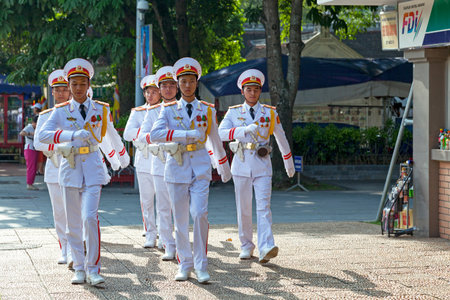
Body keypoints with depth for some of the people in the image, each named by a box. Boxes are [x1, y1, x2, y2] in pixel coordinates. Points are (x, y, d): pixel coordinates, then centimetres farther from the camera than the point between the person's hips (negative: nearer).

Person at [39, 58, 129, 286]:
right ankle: (79, 269, 15)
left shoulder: (101, 110, 5)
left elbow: (111, 134, 24)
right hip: (70, 167, 1)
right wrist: (72, 135, -25)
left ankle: (93, 269, -9)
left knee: (90, 217, -15)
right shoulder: (61, 111, 1)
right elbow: (43, 135, -14)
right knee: (73, 223, 4)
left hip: (92, 167, -1)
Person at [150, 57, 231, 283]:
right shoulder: (169, 110, 3)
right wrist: (186, 134, -21)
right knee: (180, 219, 3)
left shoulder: (207, 110, 8)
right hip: (177, 167, 0)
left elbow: (215, 141, 20)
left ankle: (201, 265, -5)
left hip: (200, 167, 0)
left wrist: (224, 167, 28)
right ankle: (184, 264, 15)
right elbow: (154, 134, -14)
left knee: (200, 214, -14)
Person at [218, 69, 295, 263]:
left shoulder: (270, 113, 7)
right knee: (243, 208, 6)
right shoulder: (234, 112, 4)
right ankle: (246, 246, 19)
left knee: (264, 206, -13)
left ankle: (265, 248, -24)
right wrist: (244, 130, -27)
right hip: (242, 164, 1)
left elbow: (281, 138, 16)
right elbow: (221, 133, -12)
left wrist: (289, 164, 22)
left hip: (262, 165, -1)